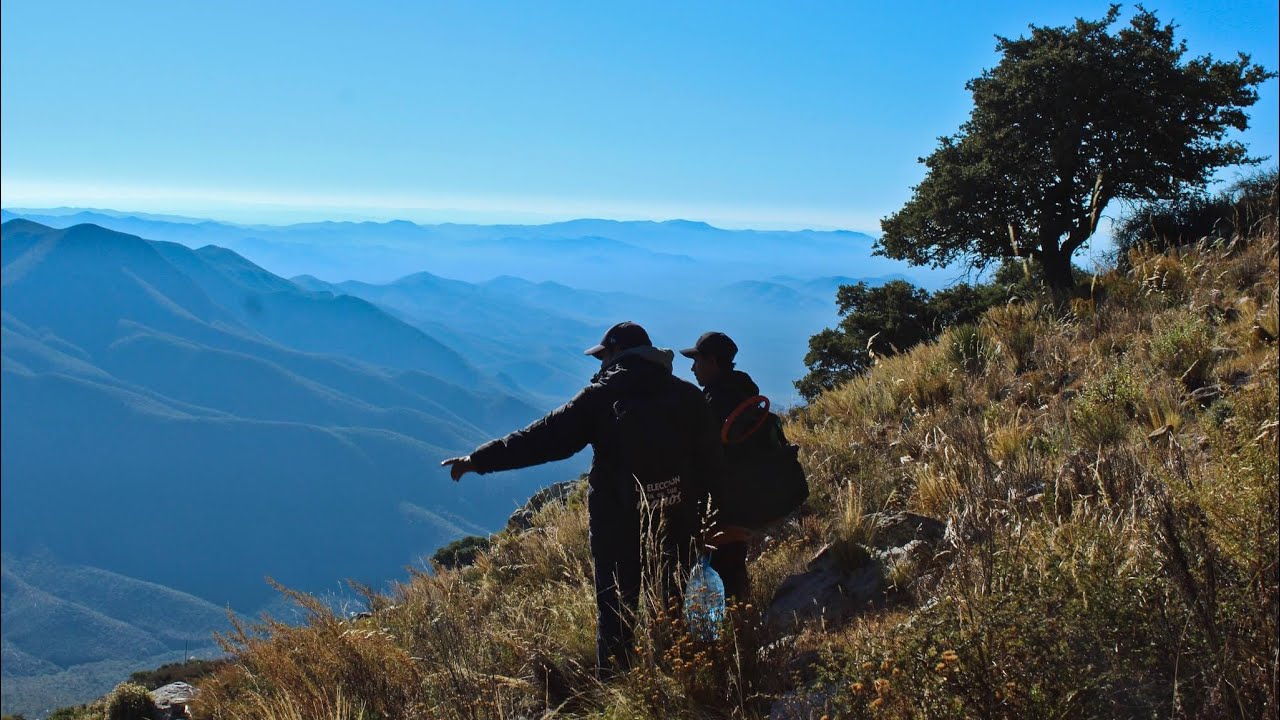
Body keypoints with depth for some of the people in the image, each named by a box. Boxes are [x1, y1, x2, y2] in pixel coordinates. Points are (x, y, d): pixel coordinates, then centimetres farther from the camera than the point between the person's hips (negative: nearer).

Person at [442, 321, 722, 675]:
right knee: (676, 607, 15)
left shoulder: (601, 397, -10)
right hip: (678, 522, 3)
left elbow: (541, 439, -12)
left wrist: (476, 460, -6)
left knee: (616, 611, 10)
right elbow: (711, 462, 0)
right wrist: (698, 507, 11)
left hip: (618, 525, -2)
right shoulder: (688, 396, -1)